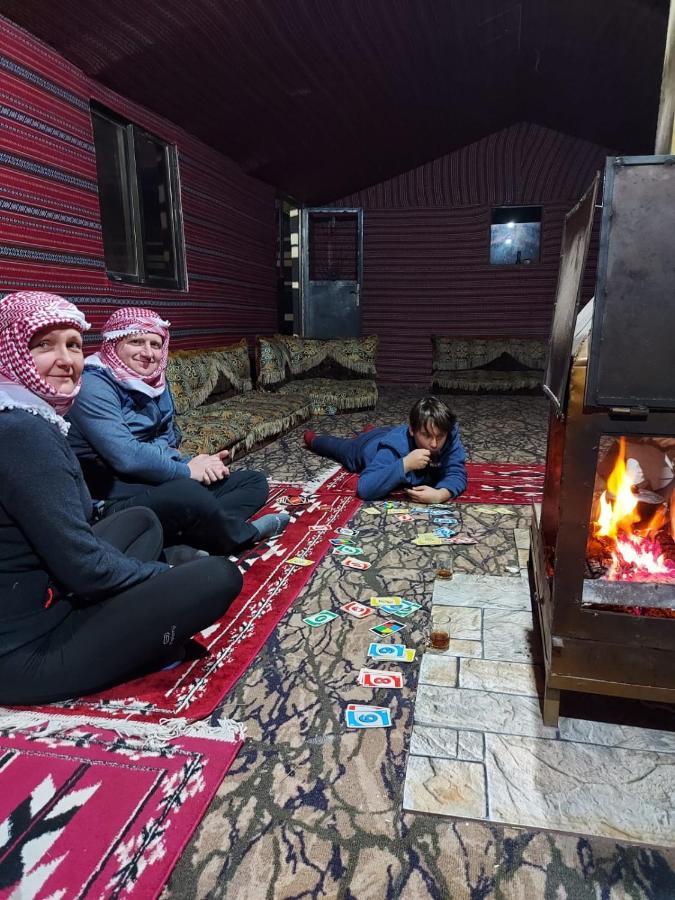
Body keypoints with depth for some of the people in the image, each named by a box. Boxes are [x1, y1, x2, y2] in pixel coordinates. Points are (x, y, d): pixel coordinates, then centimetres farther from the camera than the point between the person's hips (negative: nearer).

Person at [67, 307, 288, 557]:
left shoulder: (155, 381, 12)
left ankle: (182, 546, -19)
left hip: (159, 484, 9)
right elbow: (125, 455, -24)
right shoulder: (93, 384, -13)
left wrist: (197, 464, -11)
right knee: (187, 493, -39)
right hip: (116, 497, -9)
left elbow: (166, 445, 10)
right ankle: (243, 534, -6)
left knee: (254, 482, 6)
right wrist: (187, 470, -15)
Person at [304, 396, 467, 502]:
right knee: (336, 446, 30)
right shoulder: (395, 446, -51)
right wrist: (405, 464, -65)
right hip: (368, 446, -2)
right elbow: (364, 488, -58)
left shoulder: (450, 435, -40)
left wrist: (440, 494, -61)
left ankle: (369, 431, 70)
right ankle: (312, 439, 61)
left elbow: (456, 474, -39)